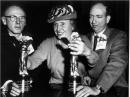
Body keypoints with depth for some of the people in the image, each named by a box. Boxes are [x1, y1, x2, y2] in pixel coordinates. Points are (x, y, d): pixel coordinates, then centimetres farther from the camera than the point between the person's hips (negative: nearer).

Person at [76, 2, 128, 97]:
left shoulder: (119, 36, -4)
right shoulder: (87, 38, 13)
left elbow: (117, 63, -19)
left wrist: (97, 88, -32)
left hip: (114, 88, -4)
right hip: (90, 85, 4)